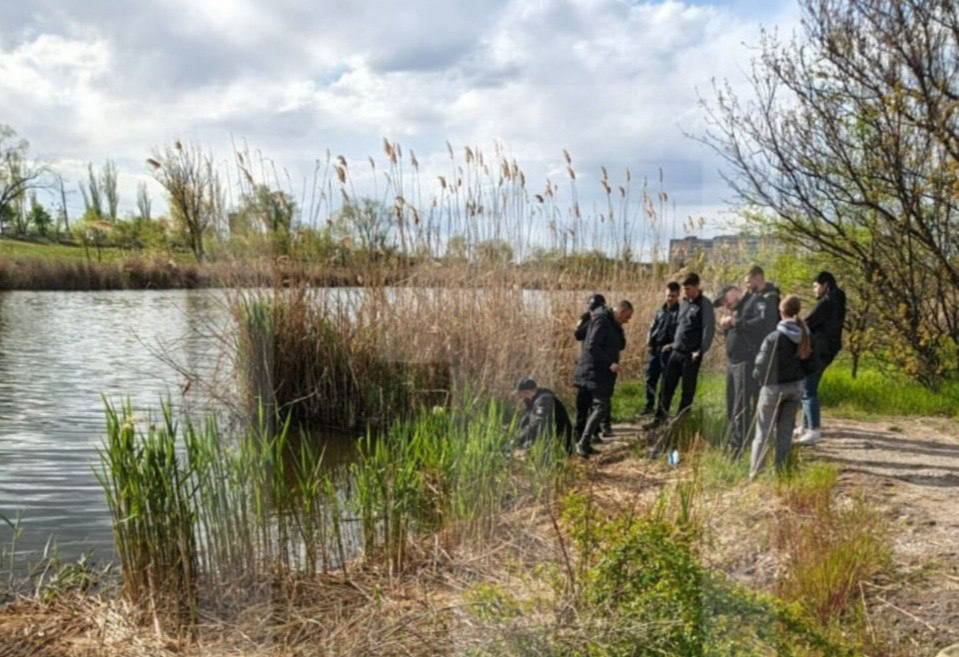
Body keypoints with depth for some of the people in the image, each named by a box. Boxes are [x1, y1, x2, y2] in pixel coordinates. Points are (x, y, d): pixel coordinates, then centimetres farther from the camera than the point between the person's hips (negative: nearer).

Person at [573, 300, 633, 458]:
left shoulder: (612, 324, 17)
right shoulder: (602, 321, -14)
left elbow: (620, 346, 21)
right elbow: (592, 347, -22)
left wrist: (619, 331, 4)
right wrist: (609, 363, -22)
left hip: (603, 372, 10)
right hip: (595, 371, -10)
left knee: (597, 406, 10)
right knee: (601, 406, -15)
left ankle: (585, 444, 14)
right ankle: (583, 442, -15)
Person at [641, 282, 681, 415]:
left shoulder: (680, 312, -4)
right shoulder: (661, 311, 13)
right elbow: (652, 328, 15)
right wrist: (649, 344, 5)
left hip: (669, 351, -5)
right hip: (655, 349, 5)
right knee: (650, 378, 7)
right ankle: (649, 406, 17)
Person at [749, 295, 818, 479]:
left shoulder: (774, 337, -20)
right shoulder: (806, 337, -4)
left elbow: (761, 368, -15)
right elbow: (811, 366, 5)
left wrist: (760, 377, 6)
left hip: (774, 388, -5)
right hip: (795, 388, 5)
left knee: (763, 433, 5)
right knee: (785, 432, 14)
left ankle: (755, 472, 6)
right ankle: (781, 471, 18)